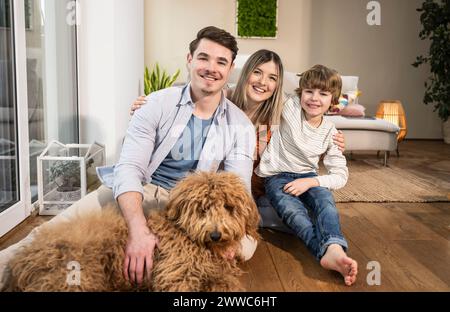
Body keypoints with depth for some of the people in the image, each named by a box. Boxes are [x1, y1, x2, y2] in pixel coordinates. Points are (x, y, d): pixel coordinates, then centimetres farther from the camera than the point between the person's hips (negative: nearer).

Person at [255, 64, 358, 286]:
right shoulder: (290, 106, -10)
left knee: (325, 198, -33)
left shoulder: (330, 132, -3)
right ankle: (328, 251, -49)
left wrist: (310, 182, -19)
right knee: (293, 210, -35)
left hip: (307, 178, 3)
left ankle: (333, 249, -52)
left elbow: (340, 176, -5)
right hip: (277, 177, -2)